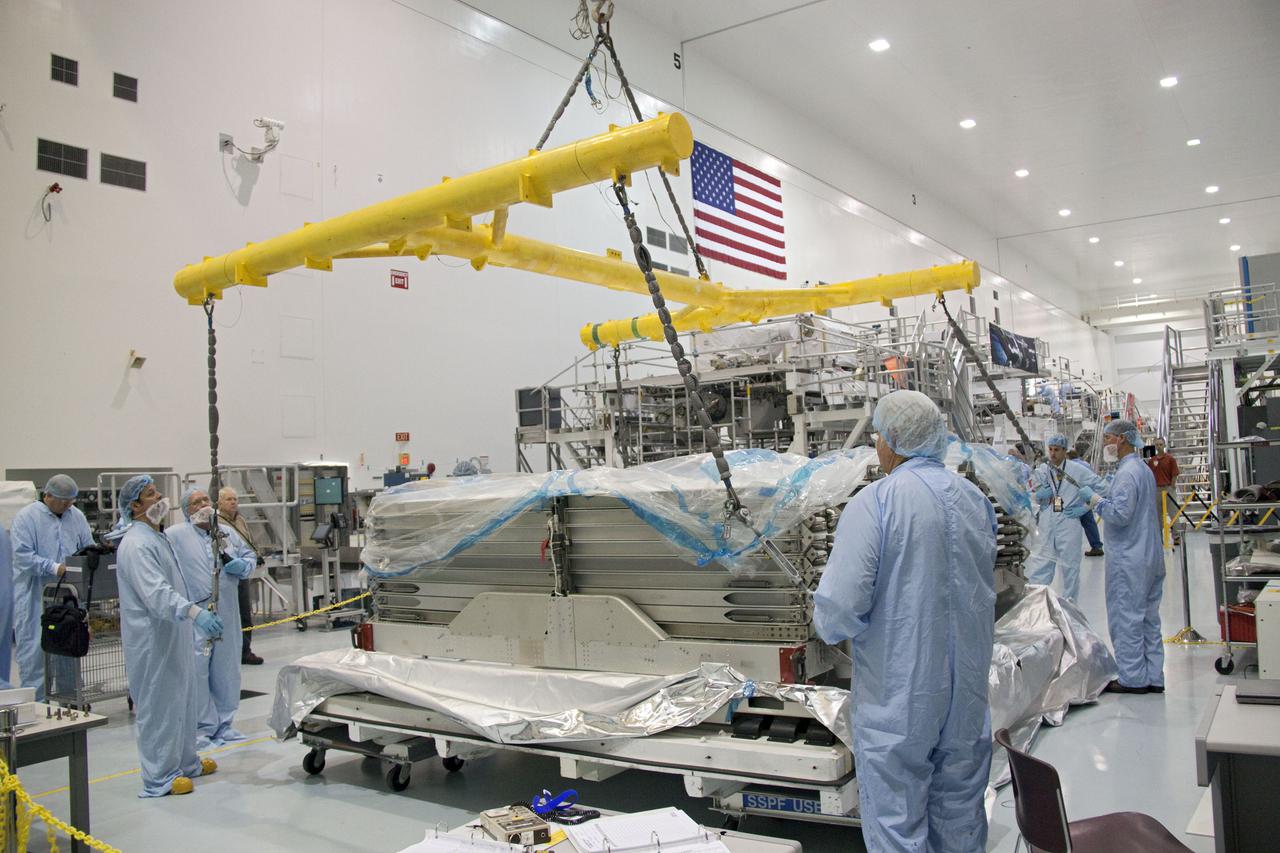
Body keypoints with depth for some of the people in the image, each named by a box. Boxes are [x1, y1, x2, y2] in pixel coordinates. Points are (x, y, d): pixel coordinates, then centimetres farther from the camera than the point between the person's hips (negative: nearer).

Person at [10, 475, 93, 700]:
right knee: (34, 647, -2)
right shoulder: (26, 517, -7)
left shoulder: (77, 516, 7)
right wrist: (54, 568, -23)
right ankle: (34, 701, 7)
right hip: (34, 595, -5)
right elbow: (22, 555, -15)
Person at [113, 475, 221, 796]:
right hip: (152, 640, -10)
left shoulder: (157, 537, 14)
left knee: (182, 699, 19)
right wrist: (194, 612, -43)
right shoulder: (136, 544, -19)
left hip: (173, 636, 10)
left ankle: (185, 761, 32)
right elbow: (155, 592, -32)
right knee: (159, 705, -2)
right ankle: (158, 777, 8)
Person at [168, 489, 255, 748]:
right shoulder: (174, 536, -5)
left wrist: (243, 565, 0)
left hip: (227, 615, 5)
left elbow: (250, 555, 19)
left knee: (227, 673, 14)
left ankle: (224, 724, 27)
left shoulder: (228, 532, 13)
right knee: (197, 674, -2)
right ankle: (203, 729, 12)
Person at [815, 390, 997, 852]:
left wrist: (828, 625, 0)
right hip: (968, 692, 7)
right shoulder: (974, 498, 4)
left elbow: (839, 606, -23)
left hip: (898, 699, -6)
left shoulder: (874, 502, -17)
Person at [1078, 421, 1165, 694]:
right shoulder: (1144, 469, 15)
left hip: (1129, 558, -10)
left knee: (1127, 618, -2)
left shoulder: (1127, 472, -17)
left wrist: (1094, 498, -11)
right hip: (1151, 556, 10)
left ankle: (1133, 678, 3)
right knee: (1149, 617, 13)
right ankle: (1153, 677, 20)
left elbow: (1121, 513, -23)